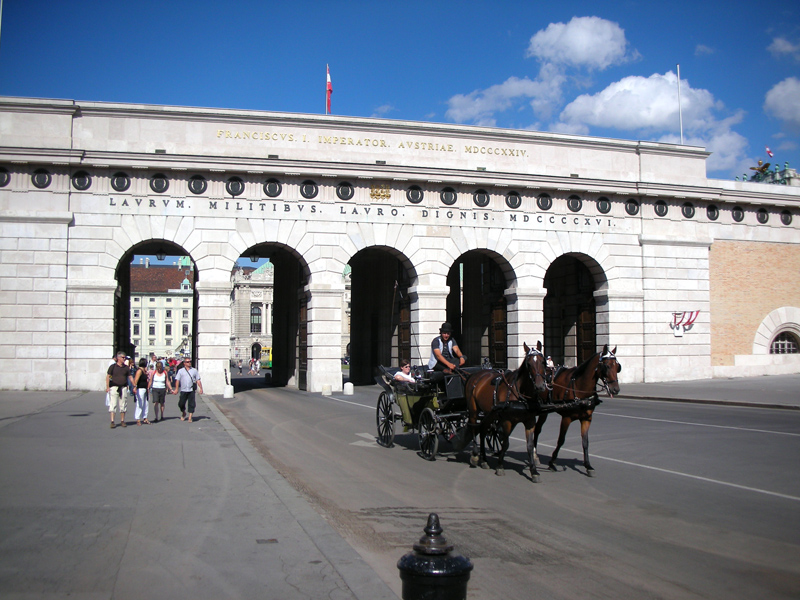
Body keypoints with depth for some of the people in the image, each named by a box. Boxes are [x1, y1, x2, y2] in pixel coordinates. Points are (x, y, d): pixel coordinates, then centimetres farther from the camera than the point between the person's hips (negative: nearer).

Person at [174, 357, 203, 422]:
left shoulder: (194, 370, 12)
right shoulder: (181, 371, 9)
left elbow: (198, 380, 11)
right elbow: (177, 380, 5)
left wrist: (201, 388, 4)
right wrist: (176, 389, -4)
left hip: (191, 390, 0)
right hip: (183, 390, 0)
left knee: (191, 404, -4)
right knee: (181, 403, 6)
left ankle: (190, 417, 1)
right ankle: (183, 413, 33)